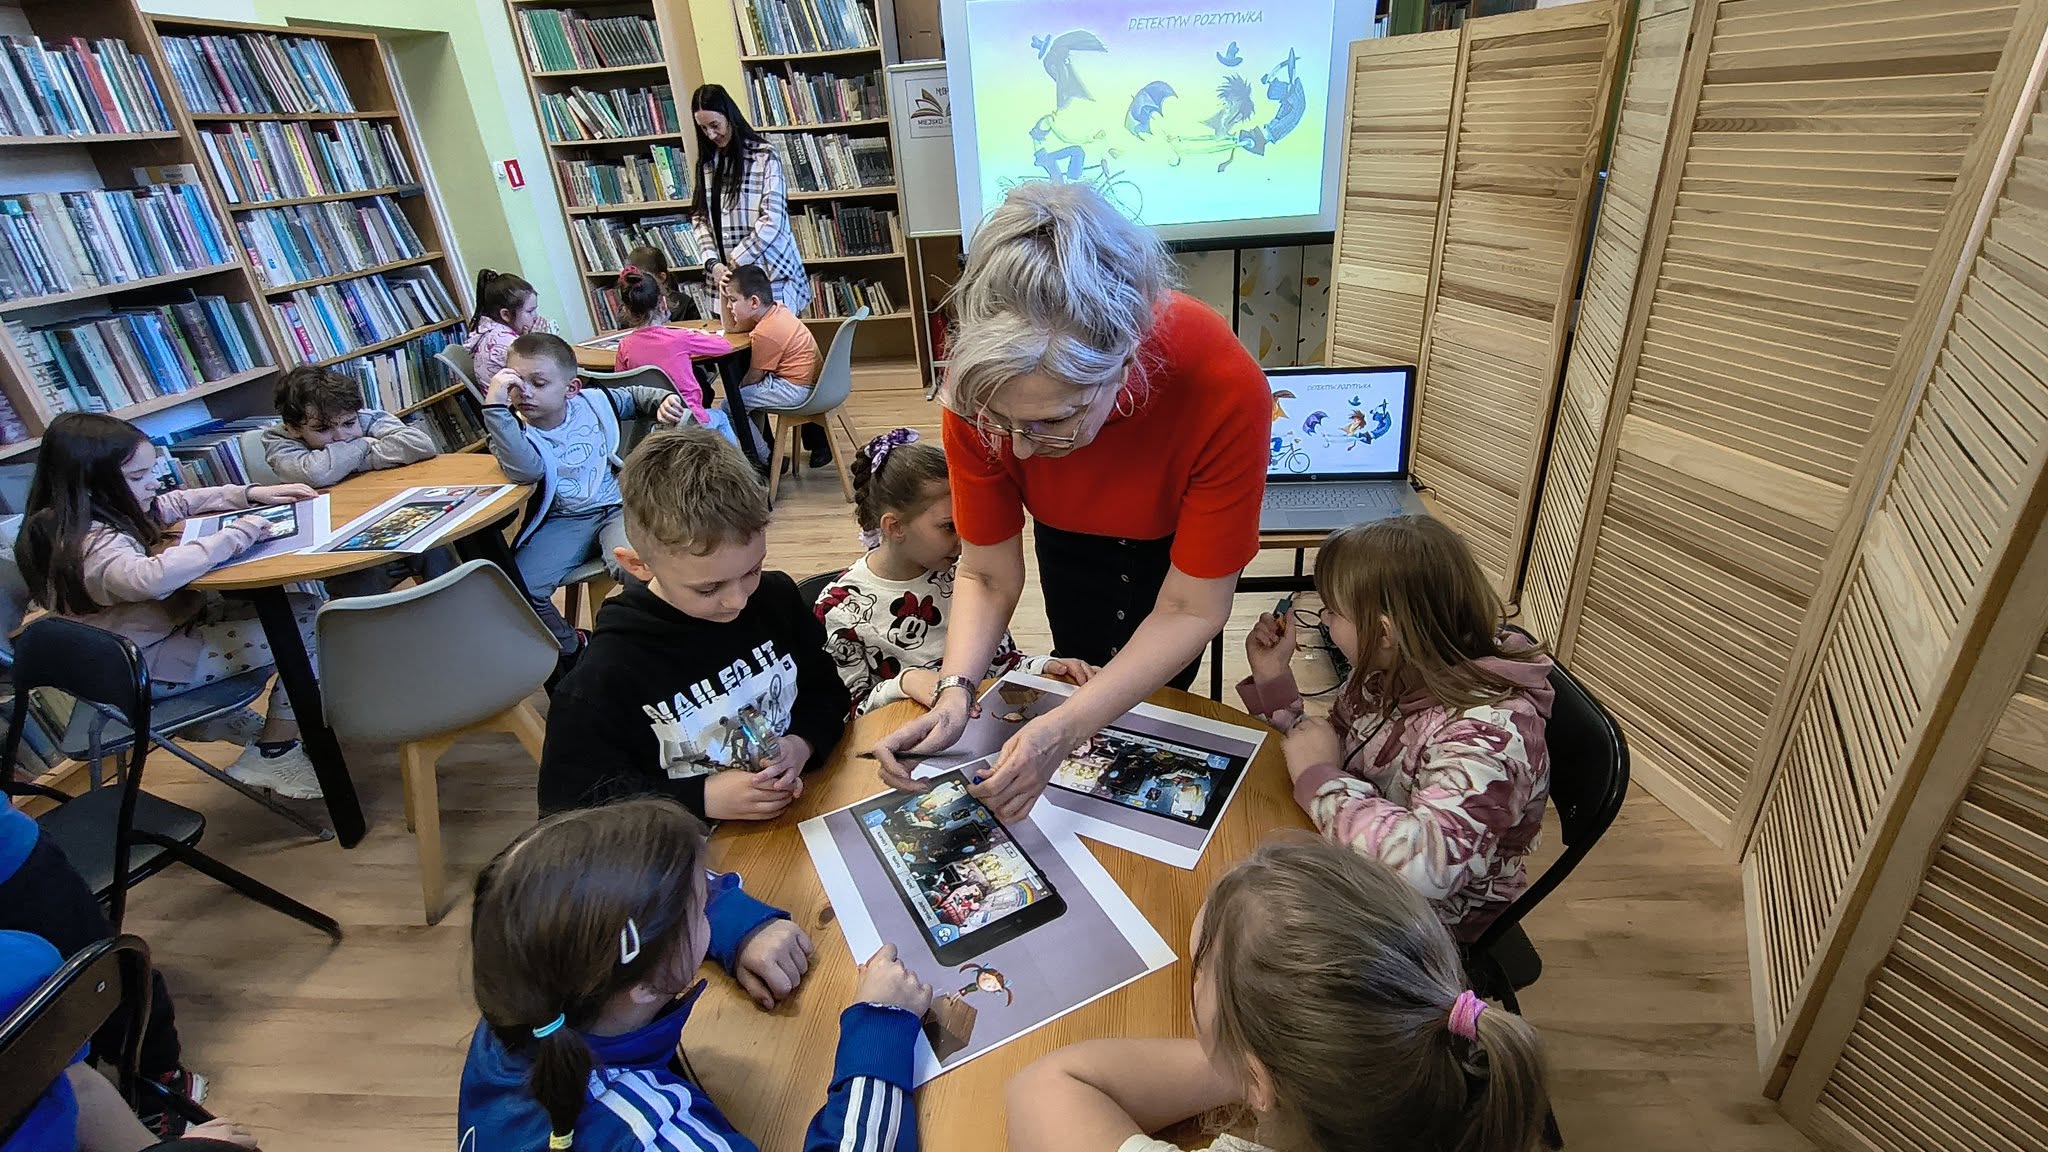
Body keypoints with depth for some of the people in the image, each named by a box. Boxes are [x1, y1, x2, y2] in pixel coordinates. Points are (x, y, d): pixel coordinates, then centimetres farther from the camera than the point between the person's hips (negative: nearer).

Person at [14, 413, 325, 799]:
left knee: (293, 601, 5)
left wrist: (251, 494, 4)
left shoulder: (104, 513, 1)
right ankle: (274, 754, -5)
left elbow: (180, 501, 18)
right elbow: (151, 577, -48)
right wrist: (235, 534, -38)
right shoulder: (88, 542, -27)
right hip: (145, 667, -10)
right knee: (306, 622, -17)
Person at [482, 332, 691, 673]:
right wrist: (495, 405, -33)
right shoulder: (512, 429, -4)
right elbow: (524, 469, -29)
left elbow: (635, 397, 27)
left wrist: (663, 399, 5)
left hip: (617, 506, 0)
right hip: (561, 522, 1)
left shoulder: (594, 404, 5)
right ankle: (570, 652, 7)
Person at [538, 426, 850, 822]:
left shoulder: (777, 598, -4)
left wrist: (802, 743, -11)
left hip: (804, 816, 2)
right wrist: (703, 798, -17)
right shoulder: (606, 678, -16)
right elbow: (569, 804, -8)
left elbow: (826, 689, 9)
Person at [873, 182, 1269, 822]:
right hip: (1073, 532, 2)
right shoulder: (980, 386, -36)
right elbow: (988, 574, -23)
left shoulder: (1224, 387, -44)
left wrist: (1062, 732, -45)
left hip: (1183, 533, -1)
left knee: (1154, 699, 9)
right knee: (1081, 667, 8)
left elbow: (1190, 607, -35)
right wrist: (953, 691, -41)